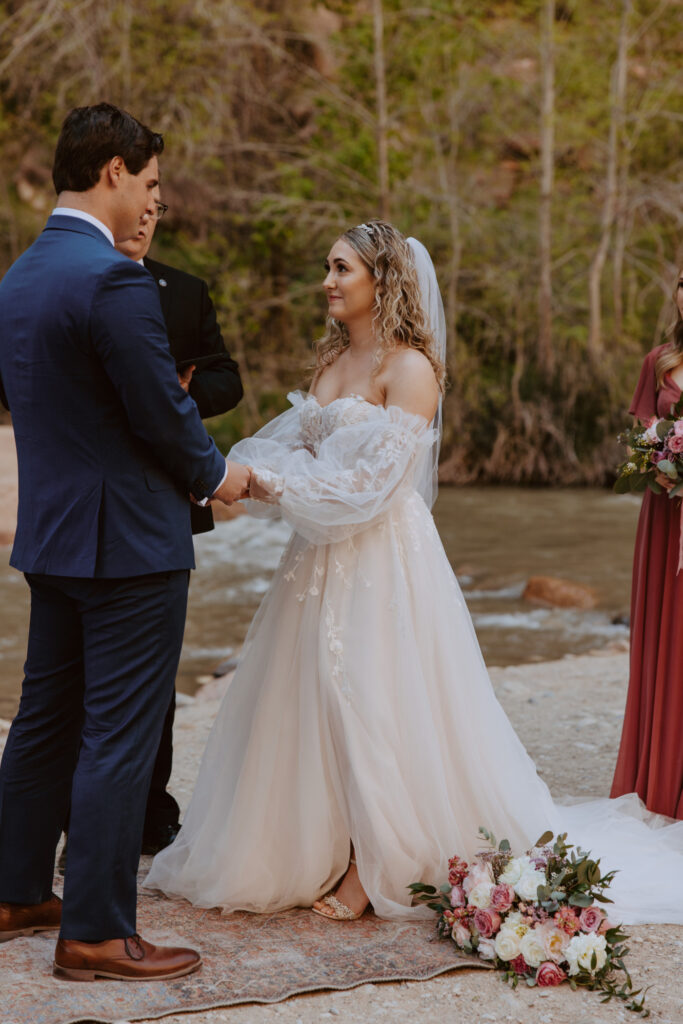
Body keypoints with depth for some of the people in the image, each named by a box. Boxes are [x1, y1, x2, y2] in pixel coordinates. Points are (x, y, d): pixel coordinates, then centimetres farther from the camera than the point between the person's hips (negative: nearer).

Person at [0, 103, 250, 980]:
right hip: (127, 540, -9)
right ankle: (96, 933, 5)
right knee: (119, 736, -2)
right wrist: (216, 475, 0)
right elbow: (164, 413, -17)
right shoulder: (113, 280, -19)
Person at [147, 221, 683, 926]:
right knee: (314, 701, 9)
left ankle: (373, 872, 9)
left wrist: (276, 489, -21)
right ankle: (320, 855, 20)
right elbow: (291, 447, 7)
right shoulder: (331, 359, 13)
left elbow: (371, 481, -18)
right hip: (322, 555, 8)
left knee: (372, 703, -2)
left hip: (382, 559, -7)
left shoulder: (409, 369, -12)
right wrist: (248, 477, -13)